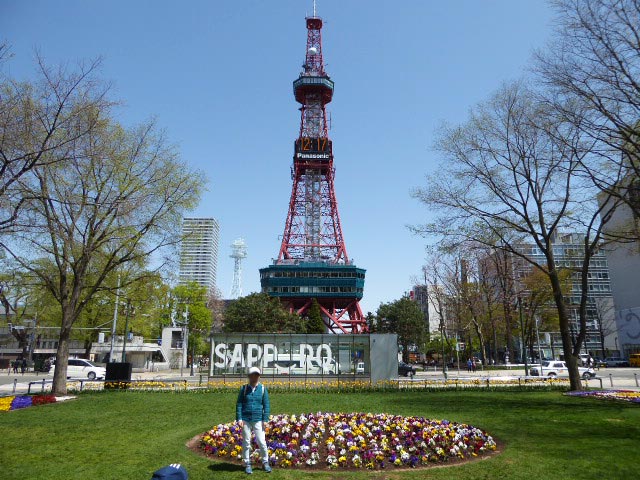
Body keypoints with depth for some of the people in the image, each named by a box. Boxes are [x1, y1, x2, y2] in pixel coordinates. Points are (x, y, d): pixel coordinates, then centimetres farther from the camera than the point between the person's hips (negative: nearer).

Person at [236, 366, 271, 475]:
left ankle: (265, 462, 16)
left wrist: (265, 420, -4)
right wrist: (239, 419, -6)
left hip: (258, 420, 0)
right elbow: (239, 404, 2)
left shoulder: (263, 389, 1)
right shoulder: (244, 389, 2)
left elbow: (266, 405, 2)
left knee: (261, 442, -1)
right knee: (246, 442, 6)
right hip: (245, 420, 0)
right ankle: (247, 464, 19)